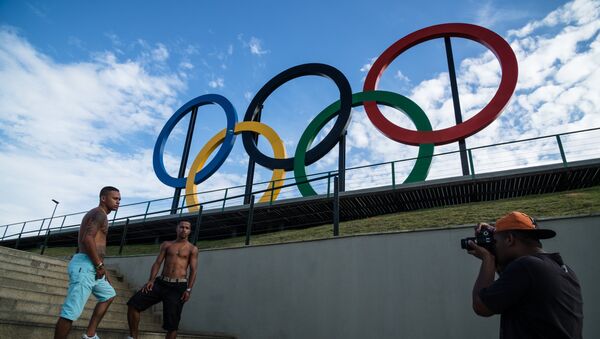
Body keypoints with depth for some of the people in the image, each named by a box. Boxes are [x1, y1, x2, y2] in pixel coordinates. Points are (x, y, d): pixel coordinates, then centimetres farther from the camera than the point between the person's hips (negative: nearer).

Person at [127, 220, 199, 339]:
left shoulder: (192, 249, 4)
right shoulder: (166, 245, 14)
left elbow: (193, 271, -1)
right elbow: (157, 263, 8)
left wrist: (188, 290, -13)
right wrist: (151, 280, -7)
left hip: (178, 286, -3)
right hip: (161, 282, 4)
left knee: (172, 322, -5)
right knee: (133, 304, -10)